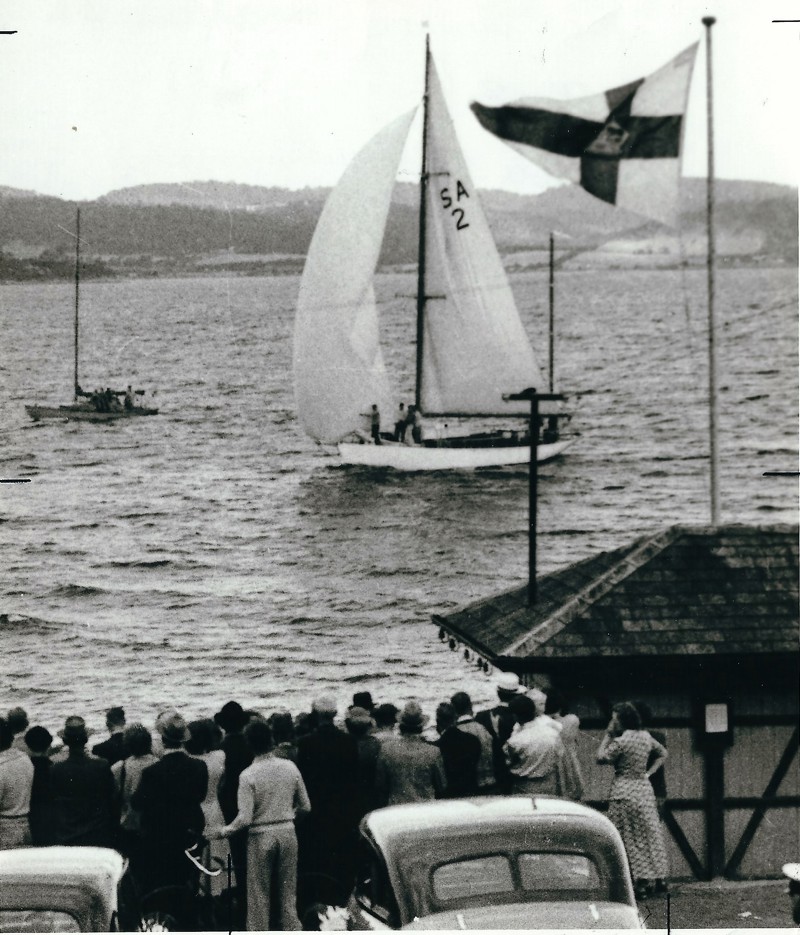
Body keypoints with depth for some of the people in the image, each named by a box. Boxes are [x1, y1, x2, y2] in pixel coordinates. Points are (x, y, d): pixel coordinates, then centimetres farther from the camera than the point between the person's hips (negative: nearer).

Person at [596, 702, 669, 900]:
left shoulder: (619, 742, -17)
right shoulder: (646, 737, 5)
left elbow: (600, 758, -7)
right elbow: (663, 753, 17)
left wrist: (607, 735, -3)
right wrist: (648, 773, 12)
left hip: (624, 792, -7)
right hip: (644, 788, 7)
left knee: (629, 839, -1)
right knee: (649, 834, 14)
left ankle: (641, 884, -3)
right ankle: (659, 878, 17)